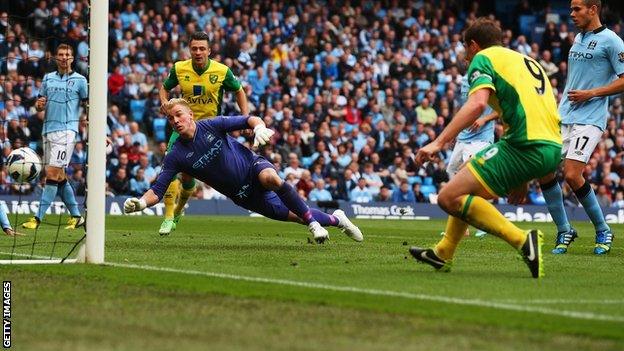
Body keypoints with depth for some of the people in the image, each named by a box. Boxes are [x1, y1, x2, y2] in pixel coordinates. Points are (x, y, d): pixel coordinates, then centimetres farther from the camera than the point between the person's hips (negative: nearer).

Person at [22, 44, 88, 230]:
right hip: (48, 129, 6)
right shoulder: (48, 78, 15)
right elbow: (39, 105, 20)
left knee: (53, 173, -12)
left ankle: (38, 218, -16)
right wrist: (39, 105, -5)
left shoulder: (79, 80, 1)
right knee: (59, 176, 9)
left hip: (66, 131, -6)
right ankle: (76, 216, 18)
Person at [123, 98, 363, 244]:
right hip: (243, 195, 3)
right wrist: (140, 202, -33)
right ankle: (335, 219, 28)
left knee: (270, 178, -39)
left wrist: (259, 128, -33)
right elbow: (157, 191, -12)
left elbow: (249, 120, -10)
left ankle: (313, 222, -22)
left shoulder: (211, 126, -13)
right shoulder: (176, 156, -10)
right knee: (296, 217, 1)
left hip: (253, 166, -2)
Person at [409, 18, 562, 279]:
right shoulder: (528, 61, 30)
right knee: (467, 186, 28)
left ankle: (523, 240, -21)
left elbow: (477, 103, -16)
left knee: (449, 198, -10)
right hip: (553, 147, 9)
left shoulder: (484, 58, 5)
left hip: (524, 145, -9)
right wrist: (523, 181, 37)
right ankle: (443, 254, 35)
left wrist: (438, 142, -19)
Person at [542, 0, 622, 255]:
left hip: (590, 119, -8)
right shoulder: (578, 38, 17)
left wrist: (591, 93, -14)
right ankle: (564, 232, 11)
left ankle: (603, 231, 2)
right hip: (563, 117, 8)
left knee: (572, 175, -17)